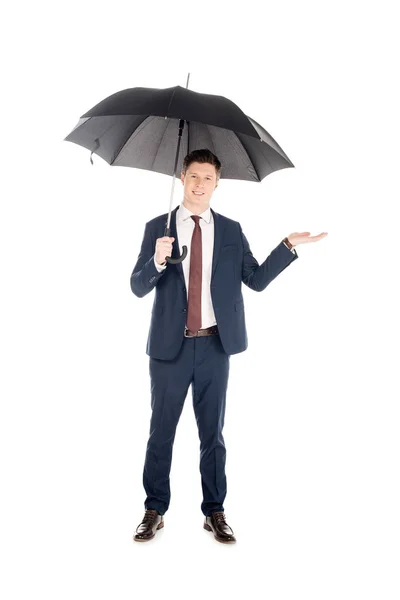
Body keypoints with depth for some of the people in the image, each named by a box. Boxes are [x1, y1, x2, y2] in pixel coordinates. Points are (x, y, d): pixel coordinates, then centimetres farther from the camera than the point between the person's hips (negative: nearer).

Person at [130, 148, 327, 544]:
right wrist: (158, 261, -21)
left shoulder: (231, 230, 6)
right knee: (161, 431, 9)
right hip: (170, 346, -1)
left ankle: (214, 513, 26)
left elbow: (257, 280, 3)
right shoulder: (157, 228, 2)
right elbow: (137, 287, -2)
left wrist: (288, 246, -7)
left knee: (213, 432, 12)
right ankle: (155, 511, 26)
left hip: (214, 346, 1)